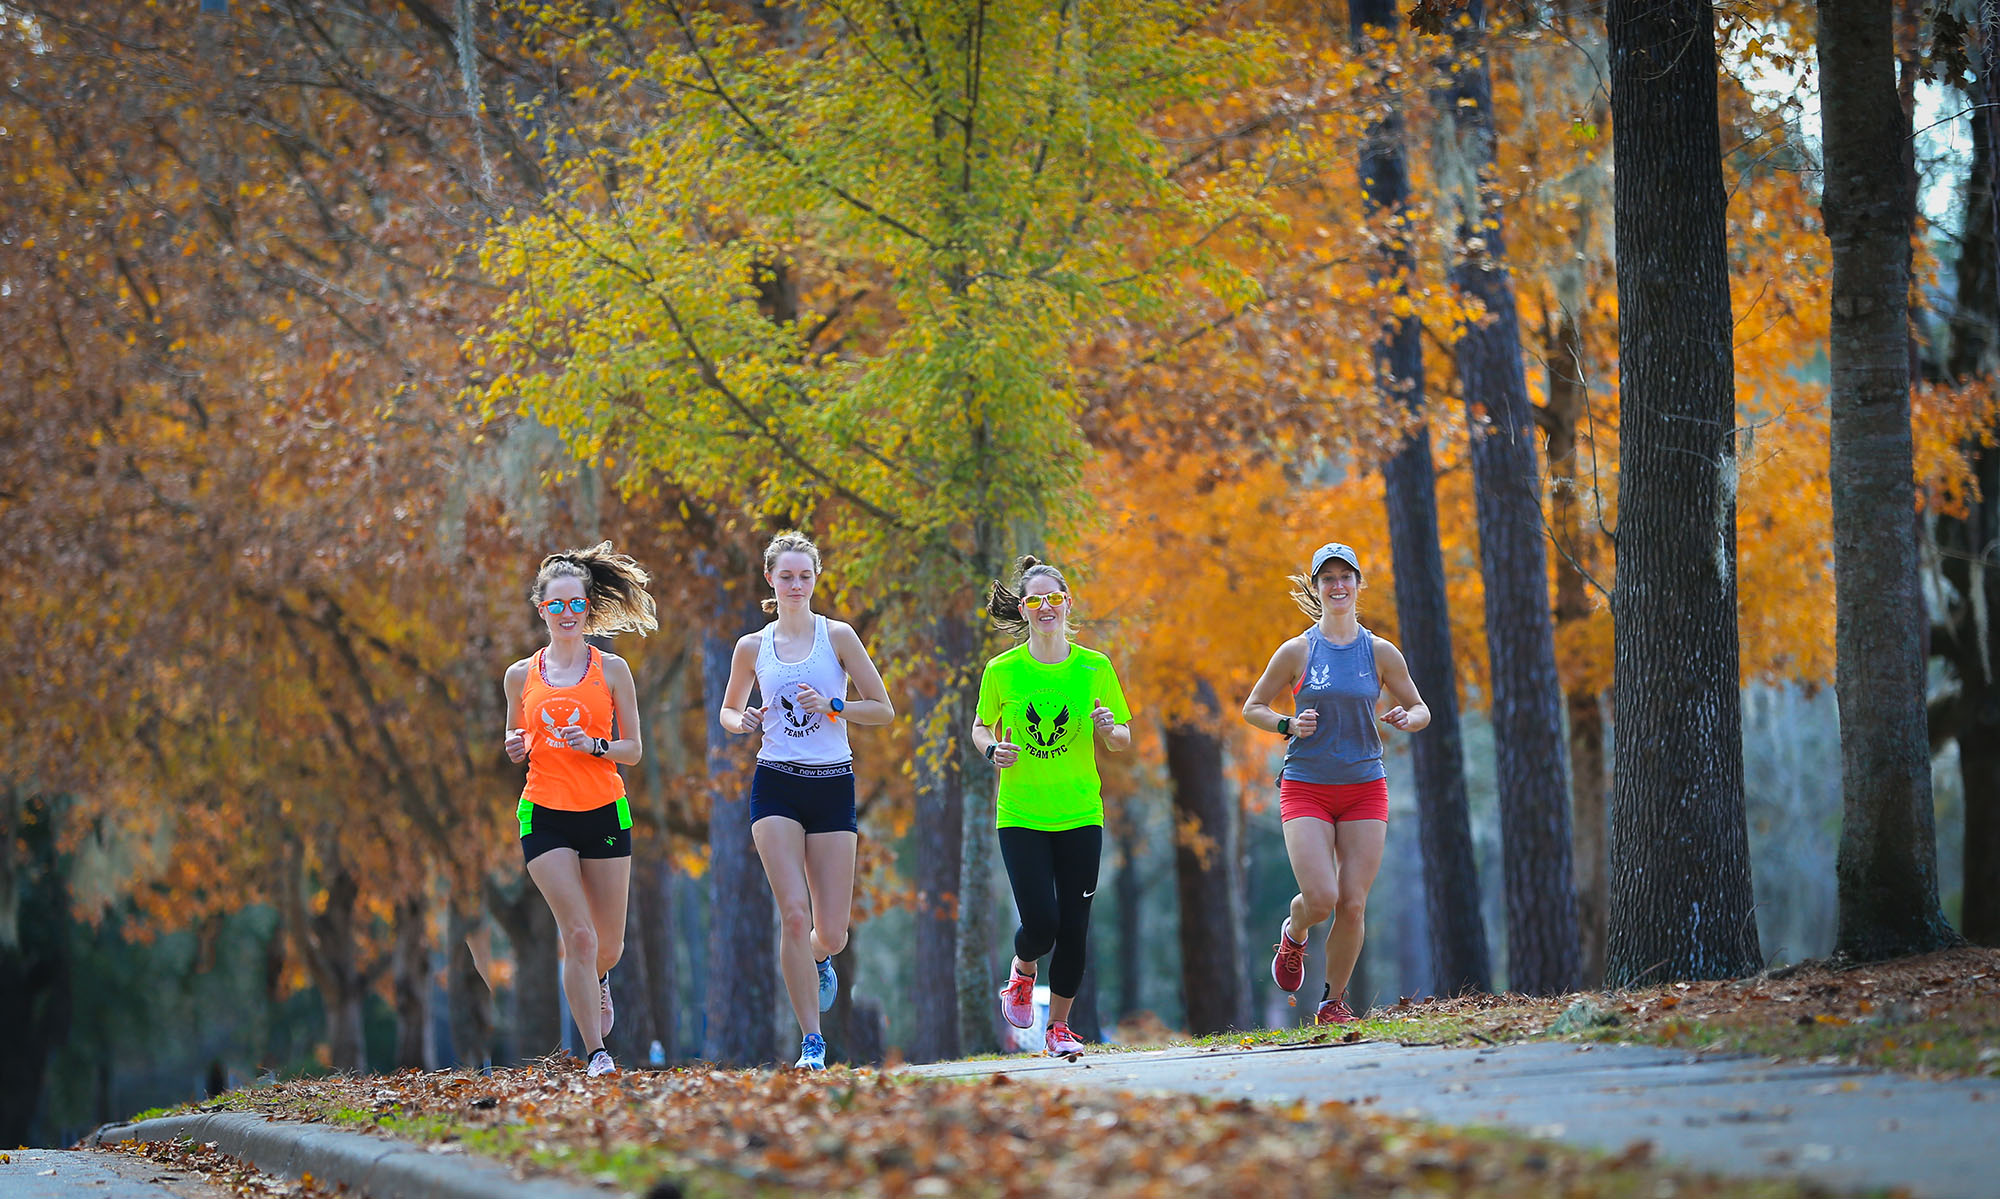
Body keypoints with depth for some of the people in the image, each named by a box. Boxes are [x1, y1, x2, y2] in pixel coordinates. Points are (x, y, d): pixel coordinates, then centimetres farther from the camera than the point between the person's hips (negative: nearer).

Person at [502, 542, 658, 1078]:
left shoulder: (611, 669, 2)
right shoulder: (521, 676, 6)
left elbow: (632, 750, 4)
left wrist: (594, 745, -16)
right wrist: (516, 748, -5)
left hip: (605, 812, 1)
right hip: (544, 815, 0)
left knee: (608, 944, 7)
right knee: (579, 936, -13)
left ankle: (597, 979, 44)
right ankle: (596, 1053, -5)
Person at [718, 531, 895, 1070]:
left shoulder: (838, 636, 1)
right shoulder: (753, 647, 7)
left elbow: (883, 709, 2)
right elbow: (728, 710, 21)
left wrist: (831, 707, -14)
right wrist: (743, 722, -2)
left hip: (833, 785, 0)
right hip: (776, 787, 0)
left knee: (831, 933, -1)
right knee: (794, 914, -17)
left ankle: (813, 960, 38)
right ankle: (812, 1042, -9)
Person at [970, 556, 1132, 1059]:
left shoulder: (1095, 668, 0)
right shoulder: (1002, 671, -3)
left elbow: (1122, 742, 7)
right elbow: (981, 728, 11)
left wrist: (1109, 729, -15)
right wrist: (993, 749, -11)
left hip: (1080, 815, 1)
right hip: (1020, 816, -1)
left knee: (1074, 928, 0)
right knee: (1040, 924, -12)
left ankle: (1059, 1026, 19)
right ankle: (1022, 972, 24)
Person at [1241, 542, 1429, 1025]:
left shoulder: (1380, 653, 4)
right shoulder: (1297, 651, 1)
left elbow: (1421, 710, 13)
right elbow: (1252, 708, 8)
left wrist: (1405, 718, -10)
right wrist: (1288, 725, -11)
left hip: (1365, 788, 2)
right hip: (1306, 787, -2)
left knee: (1353, 905, -5)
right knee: (1320, 900, -15)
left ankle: (1334, 1001, 12)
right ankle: (1293, 935, 21)